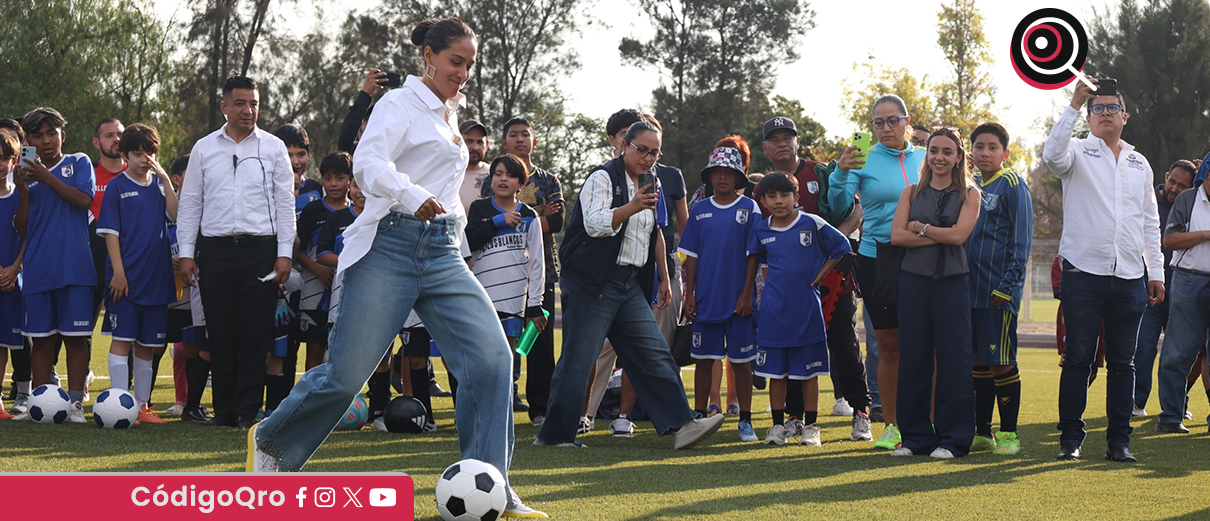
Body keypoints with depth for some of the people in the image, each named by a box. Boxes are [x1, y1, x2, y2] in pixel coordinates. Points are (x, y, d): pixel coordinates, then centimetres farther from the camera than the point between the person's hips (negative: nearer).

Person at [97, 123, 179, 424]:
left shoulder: (160, 183, 11)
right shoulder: (117, 186, 0)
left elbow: (176, 215, -5)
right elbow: (110, 231, -3)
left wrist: (165, 178, -10)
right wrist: (118, 271, -11)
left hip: (156, 275, 4)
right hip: (126, 275, -4)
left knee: (146, 345, 9)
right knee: (122, 339, -7)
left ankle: (142, 405, 16)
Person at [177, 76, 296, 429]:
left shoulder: (273, 148, 8)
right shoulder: (204, 149, 11)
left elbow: (285, 202, 6)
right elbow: (190, 203, 12)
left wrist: (285, 253, -1)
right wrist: (186, 253, 5)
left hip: (260, 247, -1)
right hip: (215, 250, 1)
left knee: (256, 333, -4)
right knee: (220, 333, 2)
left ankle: (249, 412, 1)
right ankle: (224, 409, 9)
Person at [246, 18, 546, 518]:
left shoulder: (449, 115, 21)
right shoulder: (400, 103, -2)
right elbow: (368, 163, -21)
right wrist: (412, 196, -38)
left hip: (442, 253, 7)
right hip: (389, 246, -7)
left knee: (491, 357, -12)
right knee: (347, 374, -6)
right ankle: (270, 442, 22)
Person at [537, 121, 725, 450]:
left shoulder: (650, 185, 19)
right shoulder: (603, 178, -5)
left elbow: (654, 235, 28)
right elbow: (595, 224, -19)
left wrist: (664, 278, 24)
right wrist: (631, 207, -31)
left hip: (631, 285, 7)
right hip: (593, 283, -7)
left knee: (655, 355, -3)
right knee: (578, 360, -5)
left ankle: (679, 425, -8)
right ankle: (554, 434, 3)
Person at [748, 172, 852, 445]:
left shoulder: (812, 224, -5)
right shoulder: (761, 231, 4)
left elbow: (842, 247, 4)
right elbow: (753, 261, 19)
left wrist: (819, 276, 0)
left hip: (807, 308, -2)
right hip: (773, 311, 2)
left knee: (809, 371, 4)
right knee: (775, 371, 5)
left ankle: (810, 426, 11)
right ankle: (778, 425, 13)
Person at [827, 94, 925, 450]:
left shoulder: (925, 160, 8)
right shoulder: (865, 161, 0)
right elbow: (838, 205, -13)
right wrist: (841, 173, -28)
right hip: (877, 259, -1)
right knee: (888, 345, 5)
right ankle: (891, 425, 13)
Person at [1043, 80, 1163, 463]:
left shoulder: (1140, 164, 18)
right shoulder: (1078, 154, 5)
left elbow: (1150, 222, 20)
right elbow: (1052, 155, -20)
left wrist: (1156, 271, 14)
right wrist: (1074, 105, -23)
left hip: (1130, 277, 4)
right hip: (1083, 273, -4)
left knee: (1122, 362, 5)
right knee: (1078, 359, -2)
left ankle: (1119, 441, 10)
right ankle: (1070, 438, 4)